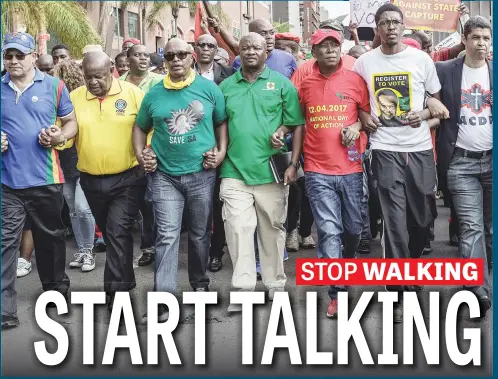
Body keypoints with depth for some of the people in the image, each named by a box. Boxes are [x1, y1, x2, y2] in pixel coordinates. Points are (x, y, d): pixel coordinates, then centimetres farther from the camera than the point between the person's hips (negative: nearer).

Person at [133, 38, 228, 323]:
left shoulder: (209, 89, 0)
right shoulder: (154, 94, 4)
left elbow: (222, 123, 7)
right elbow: (141, 128, 16)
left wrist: (221, 152, -5)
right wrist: (140, 154, 1)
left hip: (201, 173, 0)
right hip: (164, 175, 0)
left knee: (200, 234, 13)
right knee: (167, 236, -5)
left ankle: (200, 284, 33)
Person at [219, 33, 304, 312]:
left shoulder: (282, 84, 2)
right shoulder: (226, 86, 9)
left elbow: (297, 125, 1)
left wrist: (294, 164, -6)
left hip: (271, 172, -1)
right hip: (235, 172, 1)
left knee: (273, 229, 9)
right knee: (238, 229, -5)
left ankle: (276, 285, 23)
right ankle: (243, 288, 2)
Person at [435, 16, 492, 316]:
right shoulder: (445, 70, 0)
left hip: (491, 158, 3)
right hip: (461, 162, -2)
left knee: (491, 228, 7)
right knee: (471, 228, -6)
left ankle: (481, 285, 21)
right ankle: (479, 291, -6)